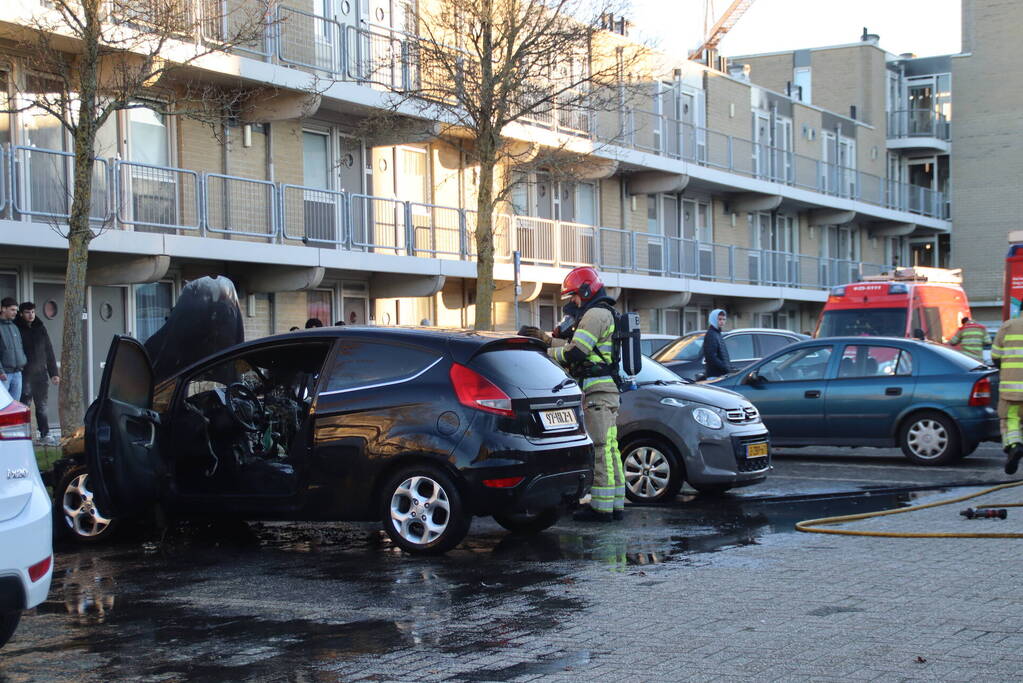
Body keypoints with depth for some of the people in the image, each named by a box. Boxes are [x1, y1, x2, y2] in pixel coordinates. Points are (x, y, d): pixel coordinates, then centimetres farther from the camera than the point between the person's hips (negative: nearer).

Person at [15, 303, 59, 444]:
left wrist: (54, 373, 11)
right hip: (24, 375, -4)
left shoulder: (40, 328, 11)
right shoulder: (17, 329, -3)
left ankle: (44, 435, 10)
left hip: (41, 374, 4)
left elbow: (49, 351, 14)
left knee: (42, 407, 6)